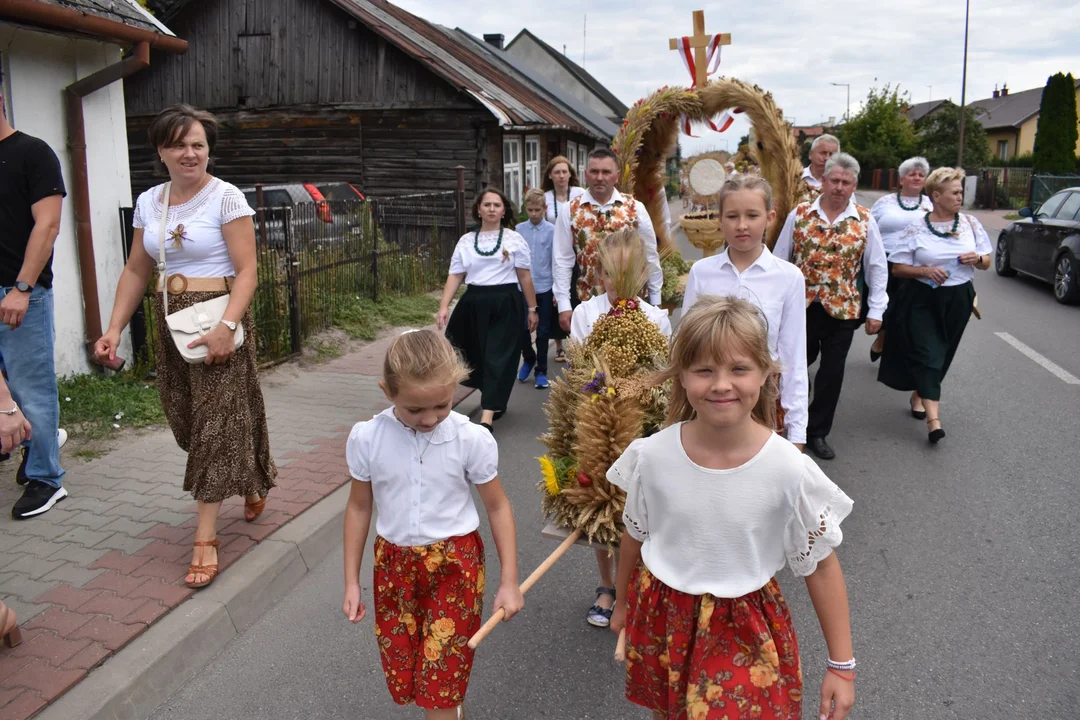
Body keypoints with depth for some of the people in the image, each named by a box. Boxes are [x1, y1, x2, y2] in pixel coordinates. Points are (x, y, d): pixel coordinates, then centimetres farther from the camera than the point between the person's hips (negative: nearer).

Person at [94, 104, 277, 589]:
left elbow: (246, 271, -14)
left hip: (217, 319, -6)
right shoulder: (148, 202, 9)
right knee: (185, 417, 11)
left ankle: (205, 539, 3)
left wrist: (226, 326, -25)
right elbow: (136, 270, 13)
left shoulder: (226, 197, -9)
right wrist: (114, 329, 4)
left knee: (216, 420, -3)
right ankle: (251, 482, 38)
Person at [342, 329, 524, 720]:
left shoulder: (472, 440, -17)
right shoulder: (366, 438, -11)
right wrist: (351, 582, 7)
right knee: (403, 672, 14)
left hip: (455, 564, -3)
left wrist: (509, 582, -3)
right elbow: (359, 507, 2)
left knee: (441, 675, -1)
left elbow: (497, 506, -4)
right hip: (394, 564, 3)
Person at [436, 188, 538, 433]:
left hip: (505, 305, -3)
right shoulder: (466, 241, 8)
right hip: (474, 304, 3)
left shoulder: (514, 239, 3)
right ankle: (496, 401, 32)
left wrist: (532, 309, 3)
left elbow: (524, 276, 4)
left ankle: (487, 417, -11)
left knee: (497, 357, -8)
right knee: (478, 355, 9)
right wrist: (444, 306, -6)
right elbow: (455, 276, 5)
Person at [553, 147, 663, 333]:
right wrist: (564, 305, -5)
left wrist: (655, 302, 5)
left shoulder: (635, 208, -2)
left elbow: (650, 256, 4)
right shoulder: (571, 211, -2)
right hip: (586, 300, 0)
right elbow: (563, 260, -1)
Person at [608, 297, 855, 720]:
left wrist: (842, 665, -1)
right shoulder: (653, 455, -16)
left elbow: (821, 567, -7)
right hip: (661, 621, 2)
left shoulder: (789, 470, -21)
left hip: (743, 634, -2)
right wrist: (623, 606, 17)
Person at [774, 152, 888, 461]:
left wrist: (875, 311, 1)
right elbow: (779, 259, 4)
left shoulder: (865, 222, 0)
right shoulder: (800, 214, -2)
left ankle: (817, 433, 23)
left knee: (832, 373, 7)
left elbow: (877, 268, 5)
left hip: (843, 309, 1)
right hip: (800, 306, -1)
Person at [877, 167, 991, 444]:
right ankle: (933, 417, -16)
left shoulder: (970, 223, 3)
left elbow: (987, 261, 11)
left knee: (941, 355, 14)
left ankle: (919, 395, 37)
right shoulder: (916, 229, -7)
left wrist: (978, 259, -12)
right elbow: (898, 268, -6)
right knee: (927, 354, -12)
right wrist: (925, 270, -22)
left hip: (958, 300, 4)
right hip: (923, 300, -4)